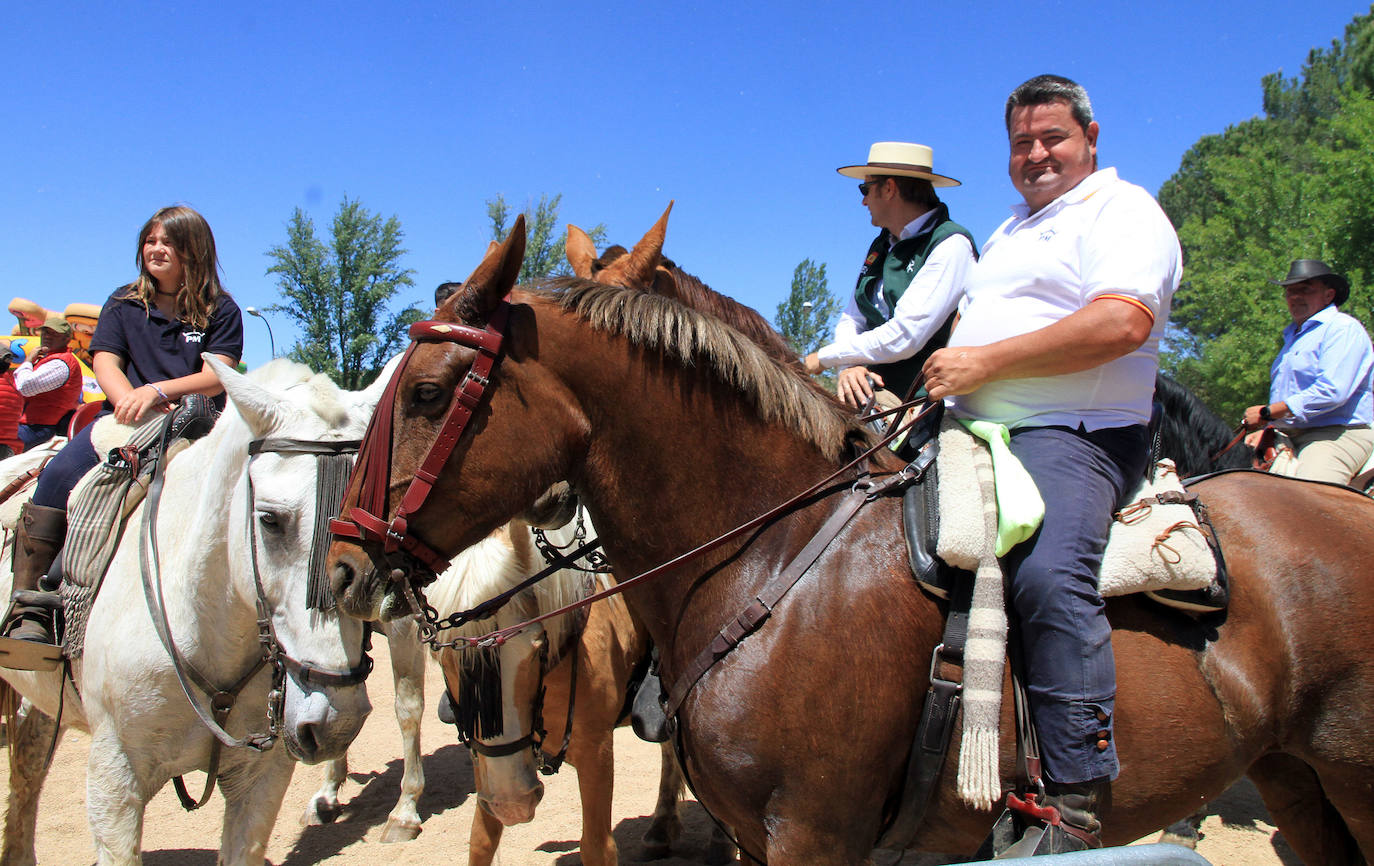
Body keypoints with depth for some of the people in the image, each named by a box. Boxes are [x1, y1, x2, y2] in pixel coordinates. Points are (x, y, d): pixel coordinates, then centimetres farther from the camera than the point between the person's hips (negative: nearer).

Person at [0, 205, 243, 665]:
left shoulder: (221, 311, 10)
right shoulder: (124, 304, 18)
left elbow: (219, 375, -2)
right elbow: (106, 364, 7)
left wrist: (159, 391, -18)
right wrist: (131, 402, -15)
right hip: (127, 417, 2)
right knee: (60, 474, -24)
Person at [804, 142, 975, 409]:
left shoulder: (951, 244, -9)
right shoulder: (881, 246, 18)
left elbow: (904, 336, -18)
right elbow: (850, 321, 16)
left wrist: (824, 357, -7)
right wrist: (848, 366, -8)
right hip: (869, 389, 8)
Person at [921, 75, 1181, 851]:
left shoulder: (1122, 211, -1)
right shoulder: (1011, 231, 27)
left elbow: (1123, 322, -20)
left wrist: (986, 361, -20)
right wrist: (948, 377, 13)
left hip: (1069, 438, -9)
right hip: (973, 434, 10)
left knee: (1049, 573, -33)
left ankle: (1081, 800, -31)